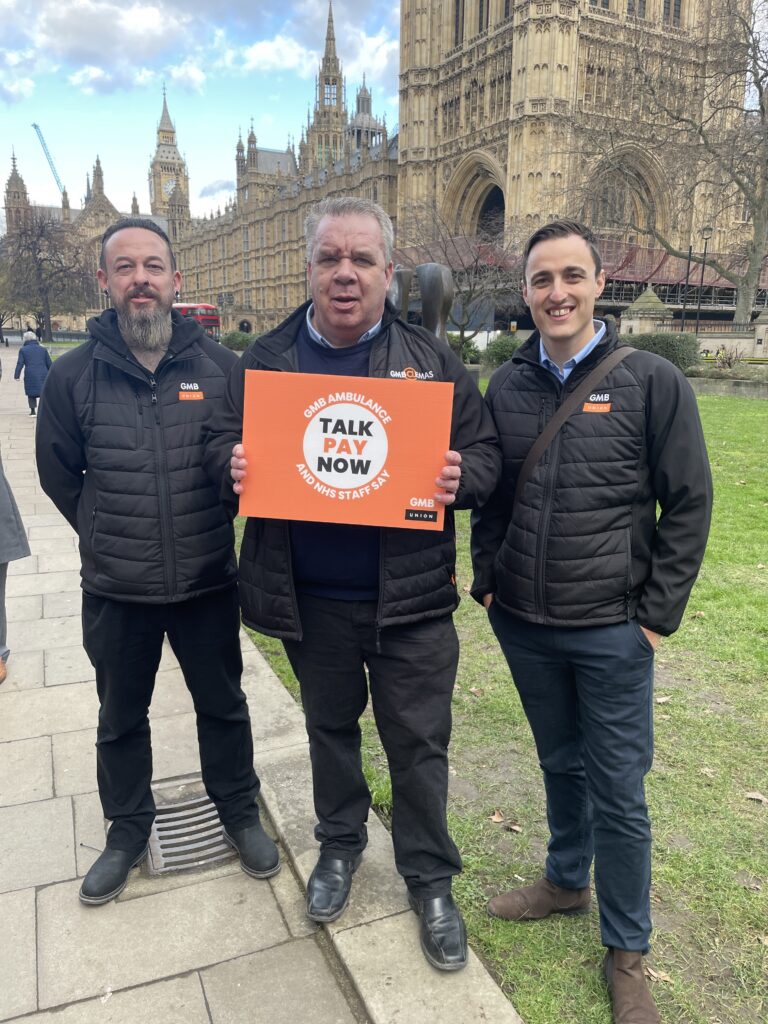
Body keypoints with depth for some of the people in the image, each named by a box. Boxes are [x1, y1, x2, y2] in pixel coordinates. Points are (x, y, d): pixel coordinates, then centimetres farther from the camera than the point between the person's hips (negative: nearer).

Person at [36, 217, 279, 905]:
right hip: (116, 591, 1)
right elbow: (59, 475, 6)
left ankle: (240, 812, 41)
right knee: (121, 718, 18)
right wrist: (109, 538, 7)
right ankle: (128, 829, 42)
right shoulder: (73, 375, -6)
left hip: (208, 582, 0)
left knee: (223, 705, 17)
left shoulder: (218, 365, -7)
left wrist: (211, 528, 3)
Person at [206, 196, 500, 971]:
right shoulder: (265, 359, 3)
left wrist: (462, 478, -23)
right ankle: (339, 843, 46)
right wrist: (234, 463, -16)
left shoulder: (430, 359, -1)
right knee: (329, 726, 22)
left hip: (409, 596, -1)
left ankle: (430, 879, 33)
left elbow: (484, 452, 0)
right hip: (308, 598, 2)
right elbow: (225, 437, 8)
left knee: (418, 742, 10)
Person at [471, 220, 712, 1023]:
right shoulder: (505, 387, 3)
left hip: (612, 631, -3)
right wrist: (487, 581, 4)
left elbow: (688, 505, -6)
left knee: (618, 793, 8)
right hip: (523, 625, 3)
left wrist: (657, 615, -8)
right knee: (560, 763, 22)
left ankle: (626, 951, 29)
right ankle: (566, 880, 45)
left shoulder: (652, 383, -8)